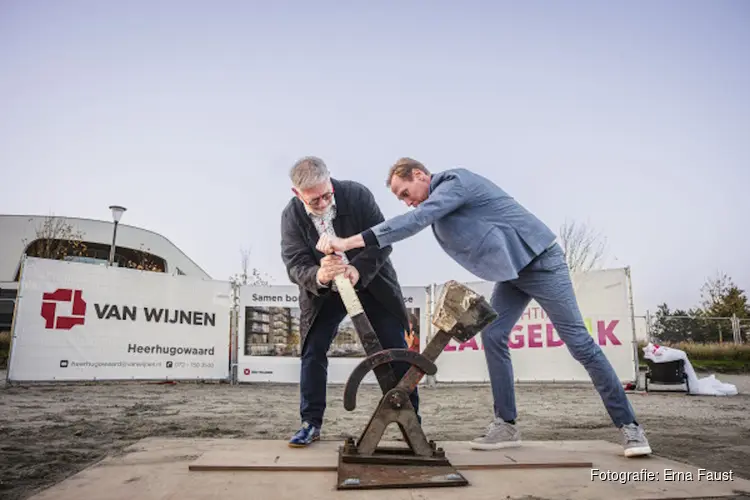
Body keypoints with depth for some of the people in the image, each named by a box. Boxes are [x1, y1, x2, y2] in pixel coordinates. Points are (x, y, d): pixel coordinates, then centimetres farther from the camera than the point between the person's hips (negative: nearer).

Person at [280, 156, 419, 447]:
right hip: (323, 291, 1)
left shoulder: (357, 194, -20)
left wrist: (359, 269, -36)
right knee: (312, 351, -4)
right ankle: (311, 423, 11)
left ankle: (411, 420, 14)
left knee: (396, 349, 1)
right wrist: (318, 276, -45)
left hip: (371, 281, -1)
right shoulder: (291, 216, -15)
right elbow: (295, 265, -21)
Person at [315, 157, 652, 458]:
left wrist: (350, 242, -37)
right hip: (512, 271, 9)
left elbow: (414, 221, -34)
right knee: (492, 337, -2)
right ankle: (506, 425, 5)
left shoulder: (455, 182, -21)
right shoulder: (438, 202, 9)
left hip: (541, 261, -9)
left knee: (578, 342, -5)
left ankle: (628, 426, 6)